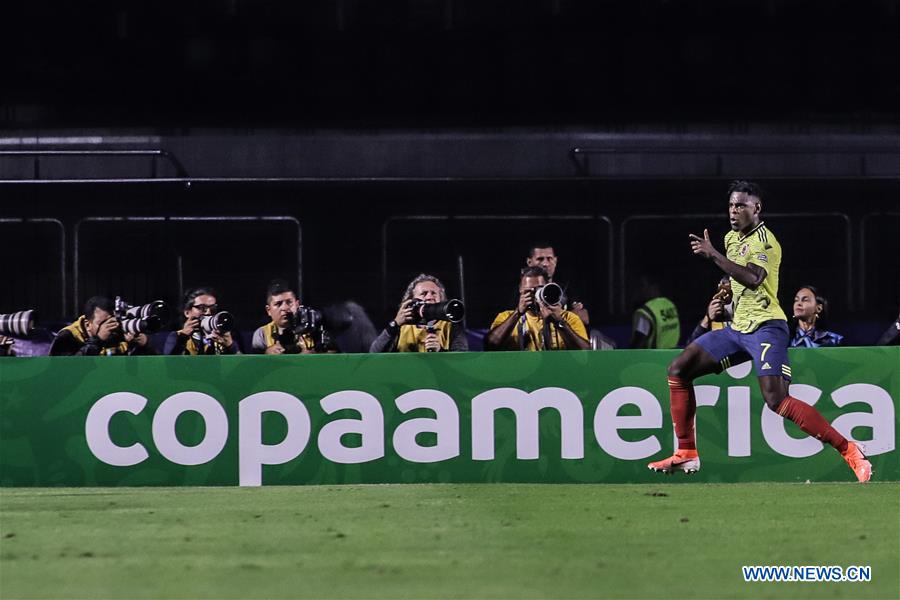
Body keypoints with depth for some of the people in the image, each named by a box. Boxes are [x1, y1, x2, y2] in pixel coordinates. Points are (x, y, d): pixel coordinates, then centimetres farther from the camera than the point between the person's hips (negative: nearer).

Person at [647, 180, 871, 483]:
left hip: (765, 327, -9)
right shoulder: (732, 238, 15)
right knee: (678, 370, 4)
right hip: (737, 328, 9)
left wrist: (713, 255, -29)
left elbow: (752, 278, -29)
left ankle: (849, 450, -20)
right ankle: (686, 454, 9)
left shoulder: (765, 240, -12)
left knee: (777, 400, -24)